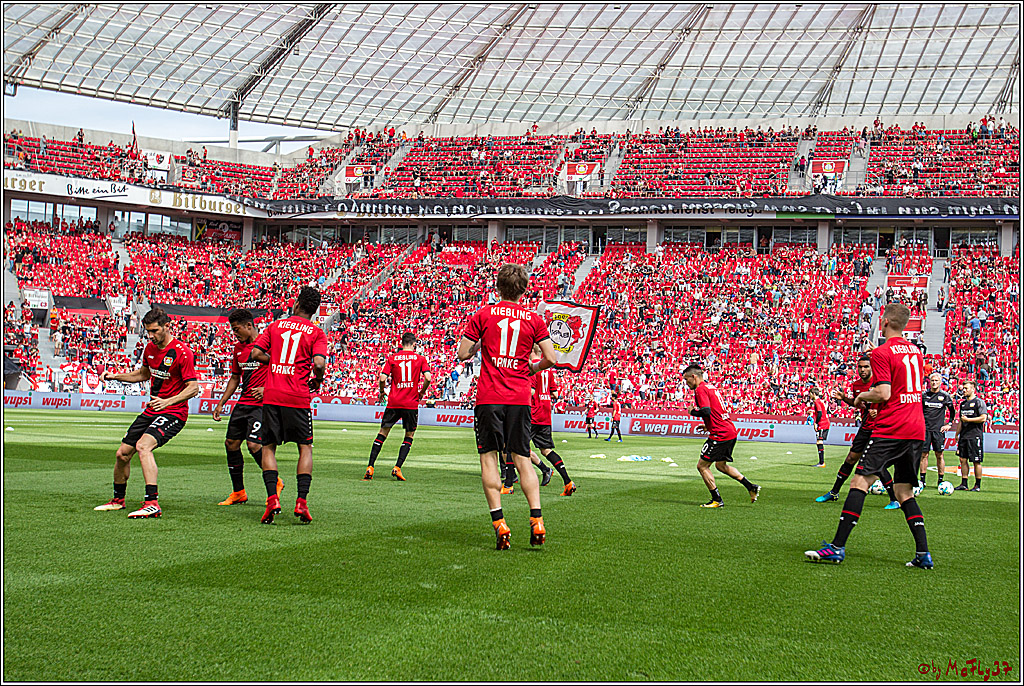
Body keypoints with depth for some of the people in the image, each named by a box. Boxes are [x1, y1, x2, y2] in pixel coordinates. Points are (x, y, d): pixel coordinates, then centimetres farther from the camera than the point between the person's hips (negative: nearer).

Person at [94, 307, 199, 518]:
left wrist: (168, 401, -31)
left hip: (173, 413, -8)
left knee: (143, 446, -31)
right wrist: (114, 376, 14)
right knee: (122, 453, 8)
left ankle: (152, 503, -35)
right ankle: (118, 499, 31)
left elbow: (193, 387, -18)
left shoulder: (182, 352, -17)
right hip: (151, 411, 8)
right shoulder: (150, 348, 8)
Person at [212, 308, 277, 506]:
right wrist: (221, 403, 18)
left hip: (262, 403, -8)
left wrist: (266, 389, -21)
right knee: (231, 443, 6)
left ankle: (275, 482, 2)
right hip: (243, 403, 8)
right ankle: (238, 493, 17)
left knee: (253, 444, -18)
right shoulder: (238, 348, 14)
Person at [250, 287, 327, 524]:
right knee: (306, 448, 11)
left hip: (271, 396, 2)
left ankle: (272, 498, -6)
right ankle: (301, 501, -1)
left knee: (268, 447, 11)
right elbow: (319, 363, -14)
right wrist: (317, 381, 6)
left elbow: (256, 353, 3)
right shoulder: (316, 333, 1)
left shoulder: (276, 325, 10)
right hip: (297, 398, -2)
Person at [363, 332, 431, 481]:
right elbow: (427, 378, -9)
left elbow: (382, 378, -4)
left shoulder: (392, 358, 4)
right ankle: (397, 468, 0)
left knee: (383, 433, 8)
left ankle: (370, 468, 2)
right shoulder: (420, 358, 2)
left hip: (394, 402, 1)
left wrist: (381, 392, 14)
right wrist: (421, 393, 8)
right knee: (409, 436, 11)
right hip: (412, 403, -1)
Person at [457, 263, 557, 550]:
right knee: (522, 459, 7)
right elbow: (551, 358, 1)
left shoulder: (483, 315, 2)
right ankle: (536, 520, -5)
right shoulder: (533, 319, 5)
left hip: (489, 397, -2)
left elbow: (463, 353, 2)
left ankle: (499, 523, -5)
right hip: (520, 397, 2)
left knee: (488, 458, 3)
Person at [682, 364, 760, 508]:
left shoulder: (700, 390, -12)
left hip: (720, 434, -10)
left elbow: (706, 411, -24)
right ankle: (751, 487, 21)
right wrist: (708, 425, 22)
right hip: (731, 431, 10)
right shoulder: (711, 387, 18)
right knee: (721, 465, 24)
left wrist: (693, 412, -6)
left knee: (702, 466, -2)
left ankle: (717, 500, 1)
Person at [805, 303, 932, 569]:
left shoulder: (881, 353, -8)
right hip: (916, 430, 8)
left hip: (890, 428, -8)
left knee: (859, 482, -9)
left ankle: (837, 547, -14)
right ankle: (923, 554, 4)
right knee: (904, 493, 12)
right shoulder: (915, 352, 16)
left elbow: (883, 393, -17)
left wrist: (863, 396, 3)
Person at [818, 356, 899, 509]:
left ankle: (894, 500, -4)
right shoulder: (856, 385, 6)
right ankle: (833, 493, 26)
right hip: (865, 428, 7)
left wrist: (878, 412, -29)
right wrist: (843, 398, 6)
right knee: (850, 459, 13)